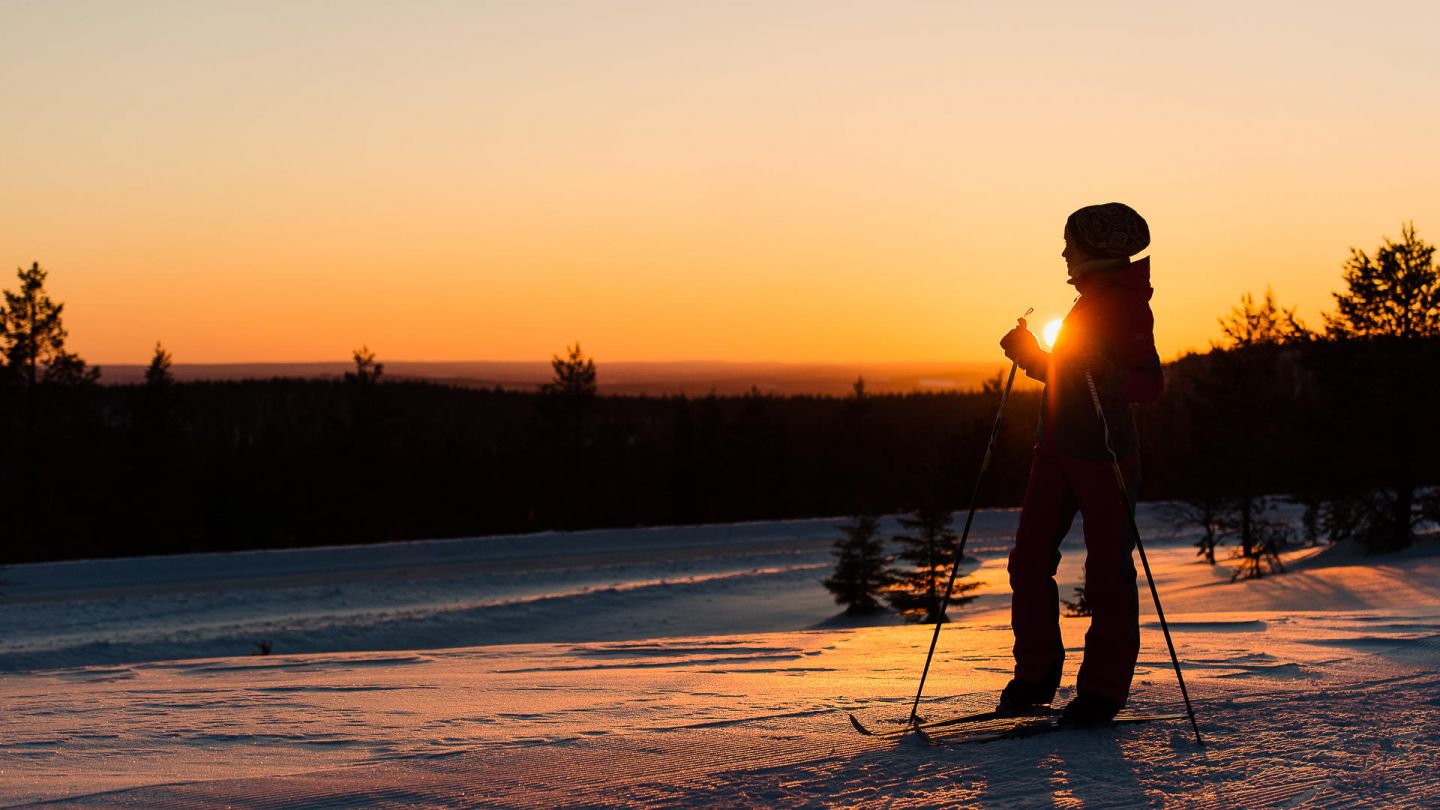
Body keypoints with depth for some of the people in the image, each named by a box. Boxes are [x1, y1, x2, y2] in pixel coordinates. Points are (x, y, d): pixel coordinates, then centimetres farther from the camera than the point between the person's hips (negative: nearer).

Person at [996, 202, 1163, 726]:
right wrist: (1029, 353, 12)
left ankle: (1103, 690, 7)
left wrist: (1103, 372, -35)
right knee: (1029, 562, 7)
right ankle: (1036, 675, 16)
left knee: (1107, 570, -1)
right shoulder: (1092, 301, 18)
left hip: (1103, 453, -9)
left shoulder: (1125, 304, -11)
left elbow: (1150, 383, -19)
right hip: (1058, 448, 9)